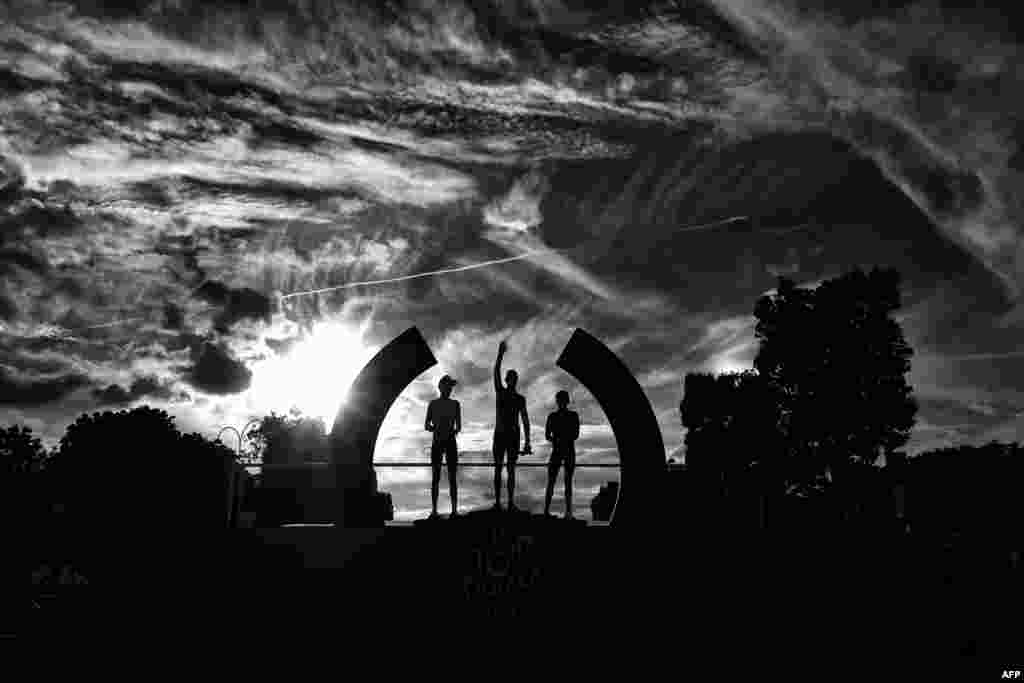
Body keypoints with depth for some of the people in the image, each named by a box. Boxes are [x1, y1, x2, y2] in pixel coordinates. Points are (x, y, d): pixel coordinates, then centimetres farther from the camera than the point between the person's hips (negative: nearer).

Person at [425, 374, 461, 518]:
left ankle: (454, 510, 2)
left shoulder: (455, 404, 3)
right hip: (436, 443, 0)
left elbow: (459, 427, 2)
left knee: (452, 478, -1)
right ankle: (434, 511, 3)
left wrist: (453, 431, -20)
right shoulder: (433, 404, 2)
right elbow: (426, 425, 2)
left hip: (451, 443, 0)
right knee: (435, 477, -1)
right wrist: (432, 428, -21)